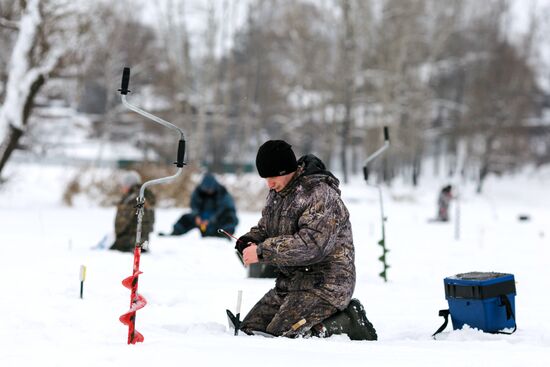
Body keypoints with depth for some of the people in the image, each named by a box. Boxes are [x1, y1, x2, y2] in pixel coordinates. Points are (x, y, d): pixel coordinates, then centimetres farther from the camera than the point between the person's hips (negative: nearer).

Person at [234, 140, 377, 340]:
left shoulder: (321, 195, -18)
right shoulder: (277, 192, 11)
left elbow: (311, 244, -28)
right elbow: (264, 227, 23)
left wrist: (262, 252, -26)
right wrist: (251, 240, -2)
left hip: (325, 284, -10)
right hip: (290, 282, 10)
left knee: (281, 333, -22)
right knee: (250, 328, 7)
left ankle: (348, 322, -4)